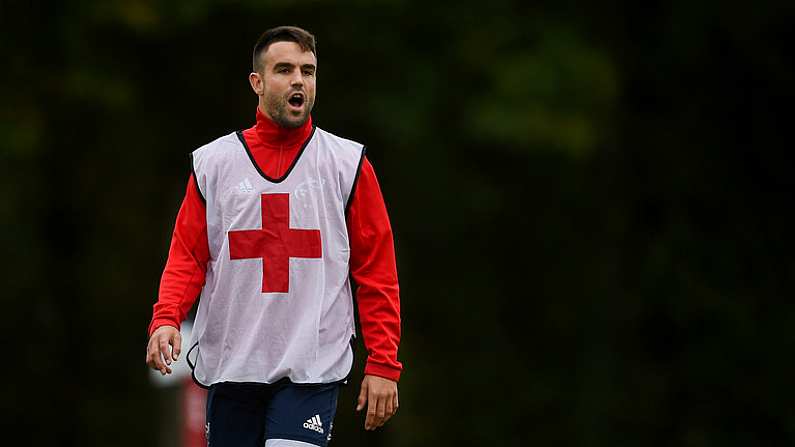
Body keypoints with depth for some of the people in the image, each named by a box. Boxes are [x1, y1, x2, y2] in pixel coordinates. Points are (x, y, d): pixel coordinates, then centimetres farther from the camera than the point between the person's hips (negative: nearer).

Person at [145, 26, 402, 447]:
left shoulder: (348, 164, 4)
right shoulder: (212, 163, 8)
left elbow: (376, 271, 3)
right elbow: (187, 258, 8)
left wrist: (383, 364, -3)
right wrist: (165, 319, -11)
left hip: (313, 369, -2)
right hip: (228, 363, 2)